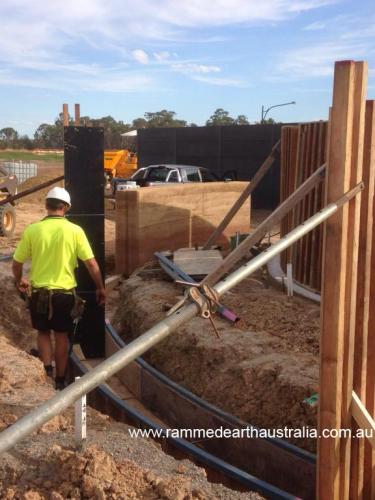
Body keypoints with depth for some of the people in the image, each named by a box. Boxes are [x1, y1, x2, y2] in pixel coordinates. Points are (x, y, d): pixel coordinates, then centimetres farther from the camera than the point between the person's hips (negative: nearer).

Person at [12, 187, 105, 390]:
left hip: (39, 292, 0)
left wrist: (19, 281, 21)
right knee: (61, 336, 15)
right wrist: (100, 288, 3)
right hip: (65, 292, 0)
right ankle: (59, 380, 23)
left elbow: (17, 263, 1)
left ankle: (47, 370, 6)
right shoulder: (75, 231, -9)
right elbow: (91, 263, -10)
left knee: (43, 333, 20)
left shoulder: (32, 230, -7)